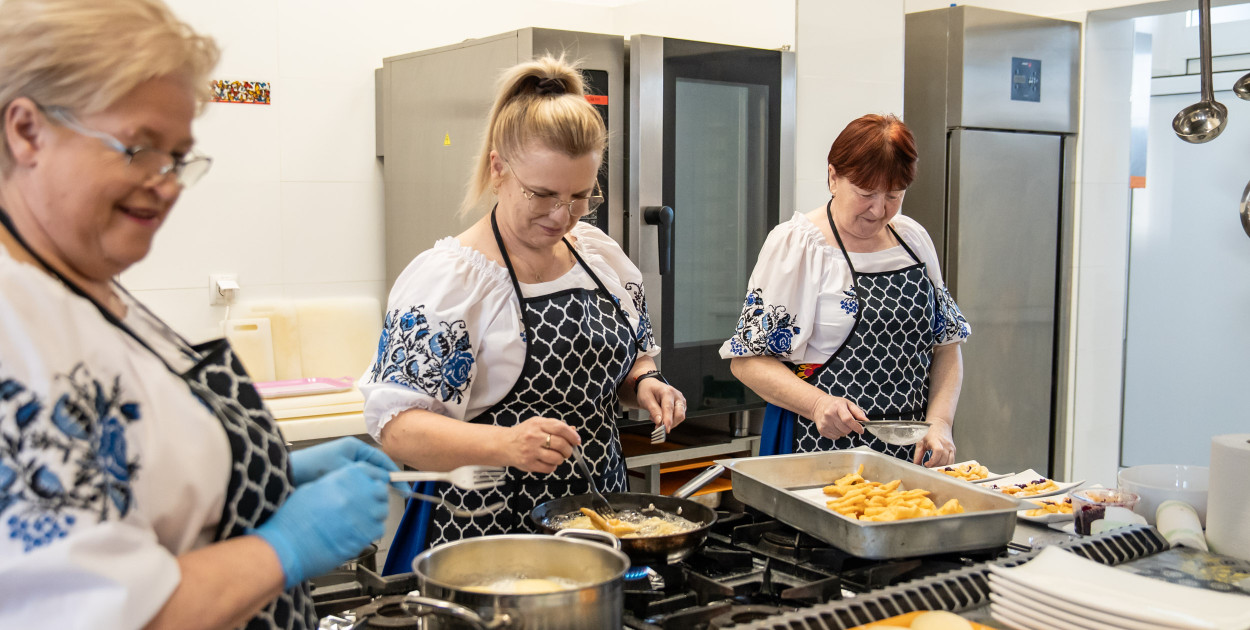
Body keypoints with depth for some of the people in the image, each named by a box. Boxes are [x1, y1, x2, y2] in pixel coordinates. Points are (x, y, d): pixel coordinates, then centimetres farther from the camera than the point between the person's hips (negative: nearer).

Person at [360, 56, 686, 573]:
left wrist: (643, 384, -3)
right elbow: (396, 425, -21)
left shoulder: (602, 253, 4)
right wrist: (506, 443, -36)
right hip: (485, 537, -5)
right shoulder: (446, 277, -15)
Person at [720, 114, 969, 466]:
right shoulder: (795, 244, -8)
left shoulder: (914, 239, 8)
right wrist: (818, 403, -24)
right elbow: (748, 359, -10)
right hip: (821, 445, -4)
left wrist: (940, 423, -3)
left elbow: (946, 344, 12)